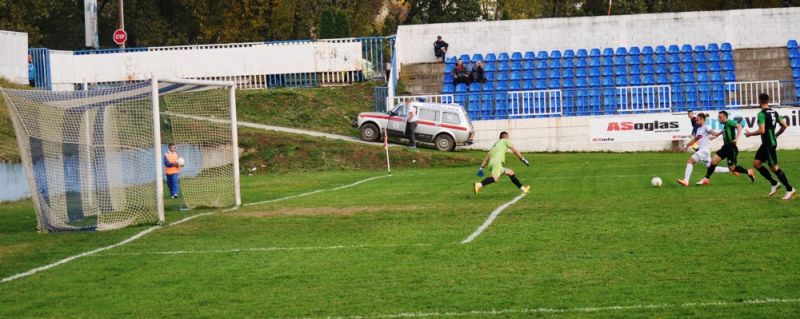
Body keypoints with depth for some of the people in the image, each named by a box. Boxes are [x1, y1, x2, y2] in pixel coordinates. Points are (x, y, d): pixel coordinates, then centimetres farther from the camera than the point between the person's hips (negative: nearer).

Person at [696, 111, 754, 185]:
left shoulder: (729, 122, -12)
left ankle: (748, 172, 18)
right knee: (714, 161, -3)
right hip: (726, 147, 9)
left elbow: (739, 126, -26)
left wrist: (737, 138, -35)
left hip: (731, 148, -9)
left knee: (732, 168, -3)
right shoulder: (724, 125, 15)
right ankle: (706, 179, 0)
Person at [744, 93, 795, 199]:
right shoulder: (774, 112, 9)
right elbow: (784, 126, 11)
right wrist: (776, 135, 25)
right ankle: (774, 183, 14)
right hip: (766, 144, 9)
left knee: (774, 167, -2)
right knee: (756, 163, 11)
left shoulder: (761, 114, -17)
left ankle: (789, 189, 4)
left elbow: (761, 131, -24)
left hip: (769, 144, -9)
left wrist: (750, 134, -8)